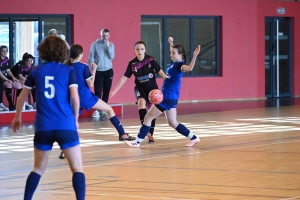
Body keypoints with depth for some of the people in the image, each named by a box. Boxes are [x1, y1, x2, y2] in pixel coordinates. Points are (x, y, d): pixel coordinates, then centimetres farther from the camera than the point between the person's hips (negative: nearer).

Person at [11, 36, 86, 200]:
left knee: (38, 169, 18)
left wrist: (17, 117, 33)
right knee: (77, 168, 3)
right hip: (66, 126, -3)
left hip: (43, 126, 3)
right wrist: (75, 118, 8)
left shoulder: (36, 71, 8)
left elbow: (22, 97, 17)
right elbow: (75, 97, -8)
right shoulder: (68, 70, 1)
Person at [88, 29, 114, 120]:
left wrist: (108, 46, -14)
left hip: (108, 71, 3)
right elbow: (91, 57, -3)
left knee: (106, 91, 5)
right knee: (98, 92, -6)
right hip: (98, 71, -3)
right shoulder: (95, 44, -3)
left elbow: (112, 57, -6)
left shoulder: (111, 45, 5)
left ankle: (103, 110, 13)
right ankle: (97, 110, 0)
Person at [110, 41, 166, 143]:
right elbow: (124, 77, -3)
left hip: (152, 88, 0)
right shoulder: (132, 64, -9)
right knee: (141, 102, -29)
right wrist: (115, 90, -6)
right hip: (140, 88, 0)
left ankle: (150, 134, 9)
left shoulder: (151, 60, -14)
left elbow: (160, 71, -11)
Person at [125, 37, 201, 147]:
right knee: (173, 123, 14)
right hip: (168, 97, 10)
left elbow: (189, 68, -40)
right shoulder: (174, 62, 8)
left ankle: (138, 141, 2)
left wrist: (195, 56, -51)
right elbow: (173, 52, 32)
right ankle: (193, 138, 17)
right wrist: (171, 43, 31)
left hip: (169, 97, -10)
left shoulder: (180, 65, -17)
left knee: (148, 117, -4)